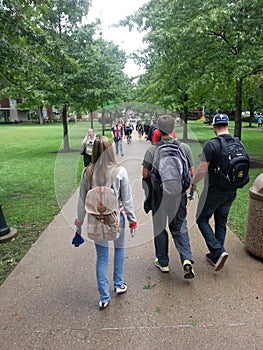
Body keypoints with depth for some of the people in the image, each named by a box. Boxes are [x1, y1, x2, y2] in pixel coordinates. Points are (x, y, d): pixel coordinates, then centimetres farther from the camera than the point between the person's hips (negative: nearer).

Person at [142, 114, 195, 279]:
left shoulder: (152, 150, -11)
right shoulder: (185, 147, -5)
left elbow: (145, 174, -9)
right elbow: (192, 172, 0)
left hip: (159, 195, -1)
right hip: (179, 194, 2)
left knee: (160, 228, 14)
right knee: (180, 227, 16)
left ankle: (163, 262, 27)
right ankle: (187, 259, 1)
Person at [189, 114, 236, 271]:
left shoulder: (211, 145, -18)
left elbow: (202, 169, -19)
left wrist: (193, 183, -3)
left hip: (213, 191, -6)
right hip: (231, 191, 7)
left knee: (202, 219, 10)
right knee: (221, 222, 16)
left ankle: (218, 251, -3)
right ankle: (215, 255, 28)